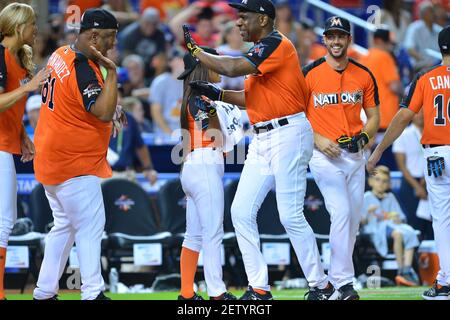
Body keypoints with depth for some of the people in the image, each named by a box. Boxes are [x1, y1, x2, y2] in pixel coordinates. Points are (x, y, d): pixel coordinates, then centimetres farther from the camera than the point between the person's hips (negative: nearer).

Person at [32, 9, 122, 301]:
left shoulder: (60, 55, 8)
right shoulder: (83, 69, -21)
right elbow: (103, 113, -30)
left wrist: (111, 110, 12)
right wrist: (111, 72, -26)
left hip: (50, 161, 10)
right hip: (75, 165, -10)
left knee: (65, 225, 17)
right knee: (90, 227, -8)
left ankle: (44, 293, 19)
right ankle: (93, 294, -13)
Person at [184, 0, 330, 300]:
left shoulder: (276, 44, -12)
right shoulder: (261, 51, 18)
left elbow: (232, 68, -23)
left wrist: (195, 49, -13)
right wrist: (216, 93, 12)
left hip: (288, 135, -10)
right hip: (262, 140, 10)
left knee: (291, 216, -10)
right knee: (241, 212, 3)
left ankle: (319, 285, 1)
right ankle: (259, 289, 6)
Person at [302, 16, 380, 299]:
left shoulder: (364, 76, 6)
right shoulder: (310, 74, -4)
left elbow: (374, 116, 12)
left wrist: (364, 136, -9)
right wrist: (317, 139, -15)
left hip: (355, 156, 5)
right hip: (325, 155, -5)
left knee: (354, 219, 8)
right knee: (341, 212, -18)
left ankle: (341, 276, 22)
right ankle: (343, 283, -17)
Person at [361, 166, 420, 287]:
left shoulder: (390, 197, 18)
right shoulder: (366, 197, 5)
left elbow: (401, 217, 15)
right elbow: (362, 222, -1)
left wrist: (398, 219, -8)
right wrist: (368, 213, -19)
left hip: (392, 225, 5)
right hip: (375, 229, -5)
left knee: (410, 233, -26)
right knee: (397, 234, -34)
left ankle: (407, 271, -33)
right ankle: (401, 271, -29)